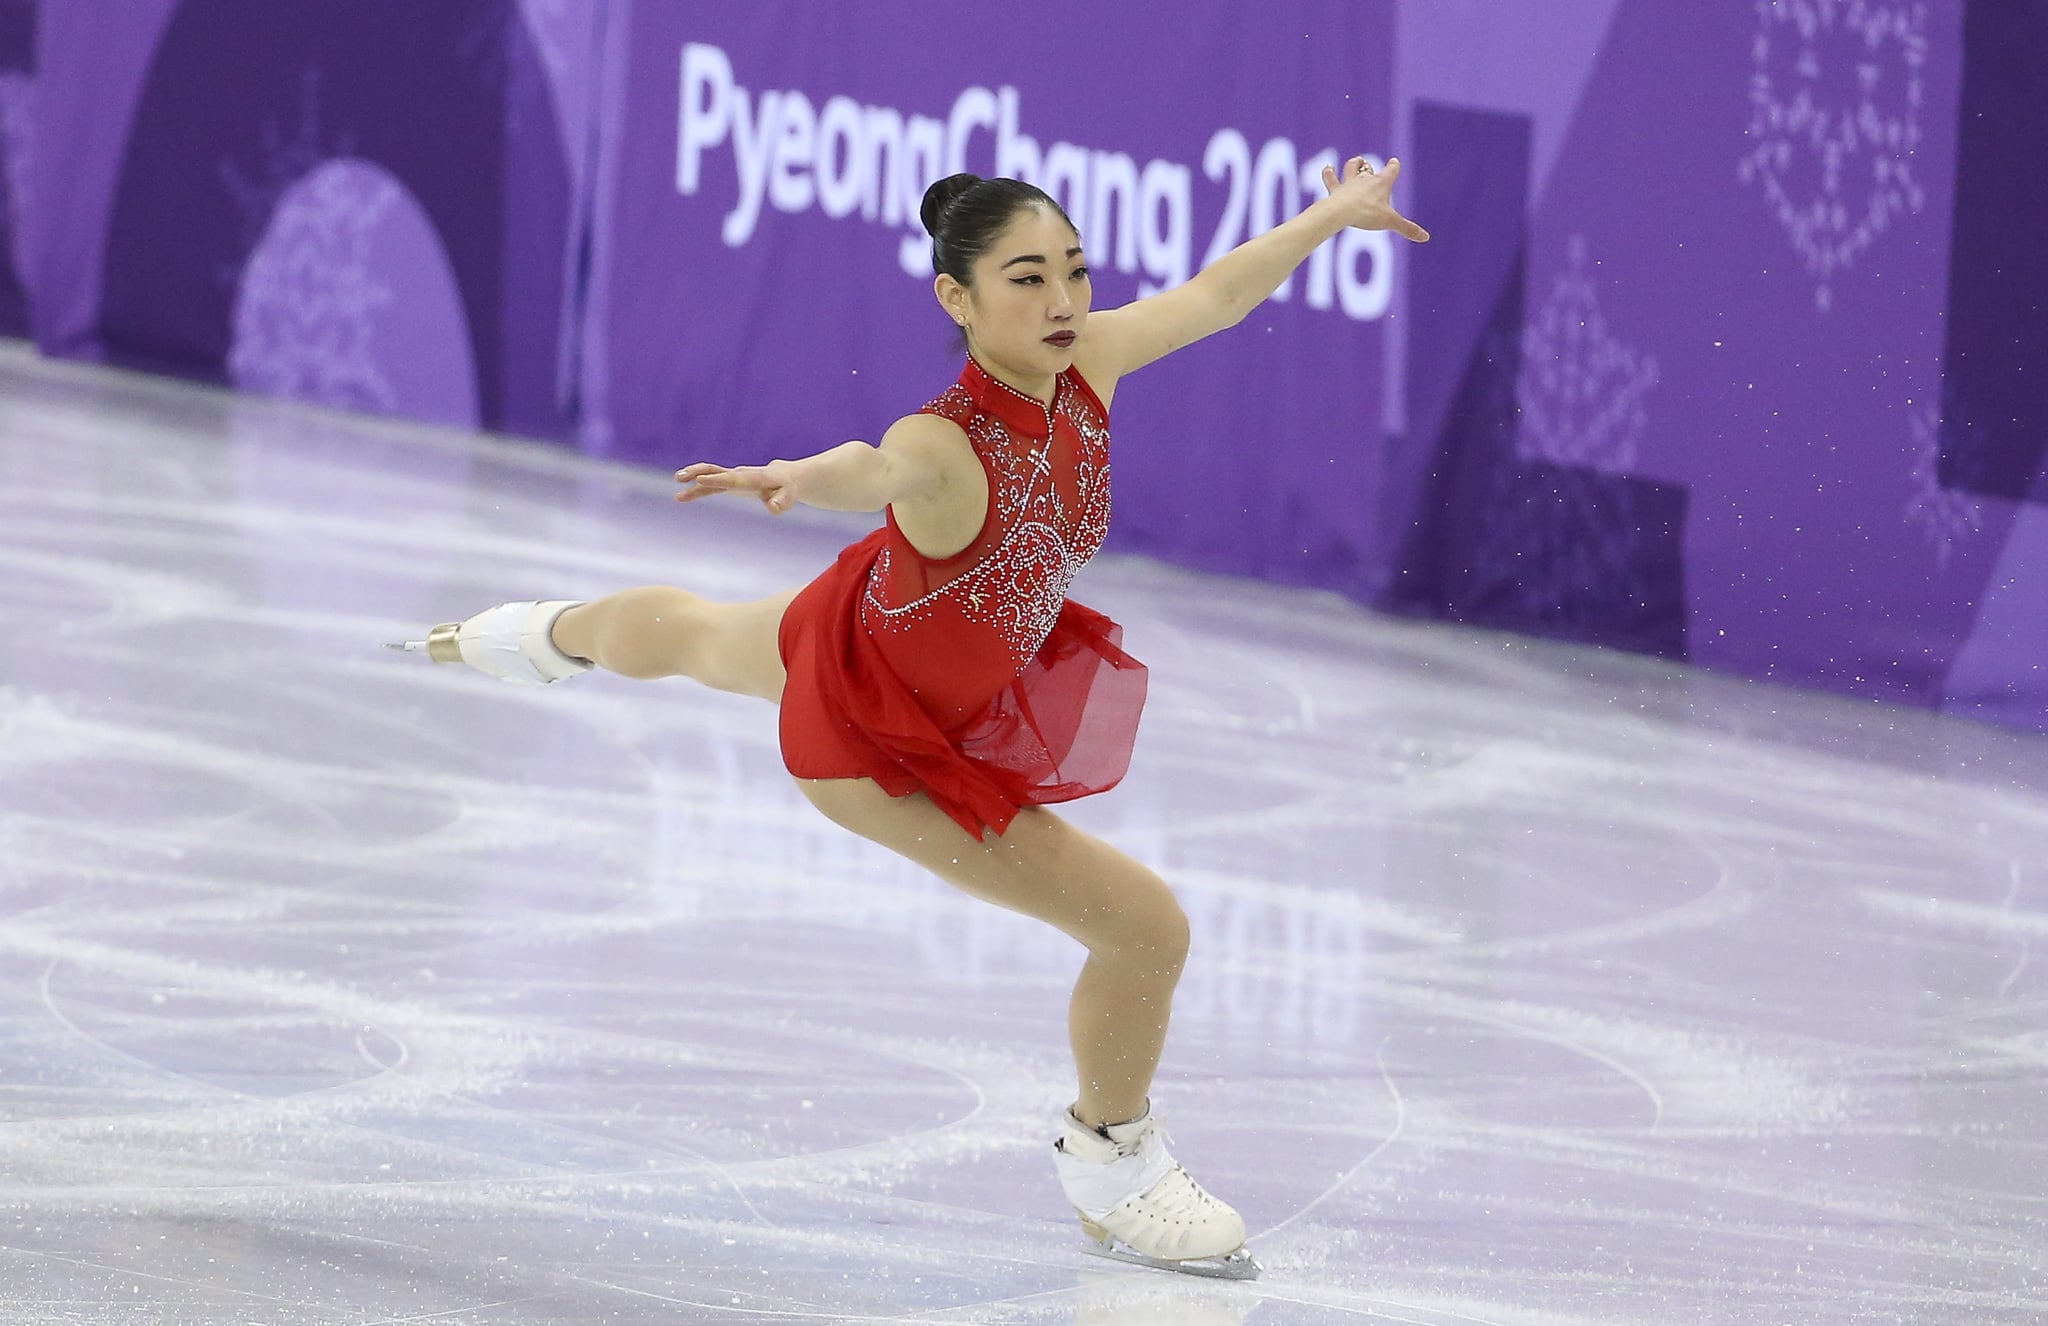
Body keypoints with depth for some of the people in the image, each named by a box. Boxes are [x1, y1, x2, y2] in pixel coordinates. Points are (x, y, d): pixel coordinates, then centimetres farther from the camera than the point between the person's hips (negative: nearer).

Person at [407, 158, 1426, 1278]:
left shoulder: (1080, 368, -22)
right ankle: (1112, 1174, 25)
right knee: (1148, 930, -6)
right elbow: (878, 471, -67)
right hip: (881, 743, -8)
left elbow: (1215, 294, -6)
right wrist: (805, 479, -88)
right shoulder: (943, 448, -43)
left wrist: (1332, 214, 6)